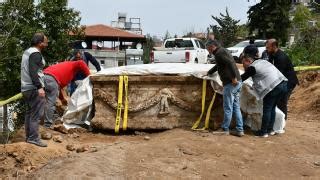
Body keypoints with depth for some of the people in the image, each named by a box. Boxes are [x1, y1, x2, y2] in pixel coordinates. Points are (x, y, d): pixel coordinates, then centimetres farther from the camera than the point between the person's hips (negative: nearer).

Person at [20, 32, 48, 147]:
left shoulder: (27, 52, 17)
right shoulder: (36, 53, -14)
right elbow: (33, 72, -24)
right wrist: (39, 87, -30)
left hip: (25, 88, 10)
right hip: (34, 88, -10)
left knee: (29, 113, 15)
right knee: (36, 114, -8)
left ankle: (28, 136, 20)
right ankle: (33, 138, -8)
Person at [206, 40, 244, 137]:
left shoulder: (219, 53, -8)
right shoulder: (223, 51, 23)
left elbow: (230, 63, -24)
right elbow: (218, 66, 40)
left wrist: (234, 77, -25)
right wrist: (208, 73, 50)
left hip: (231, 83, -10)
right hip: (237, 82, 10)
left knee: (228, 108, 0)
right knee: (236, 107, 11)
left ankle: (225, 129, 9)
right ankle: (240, 130, 12)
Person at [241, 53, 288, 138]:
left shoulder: (252, 68, -3)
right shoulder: (262, 61, 23)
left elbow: (242, 78, 4)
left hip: (273, 87, -9)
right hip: (283, 84, 9)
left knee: (267, 109, 0)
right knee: (272, 108, 18)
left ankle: (263, 132, 6)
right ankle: (270, 130, 25)